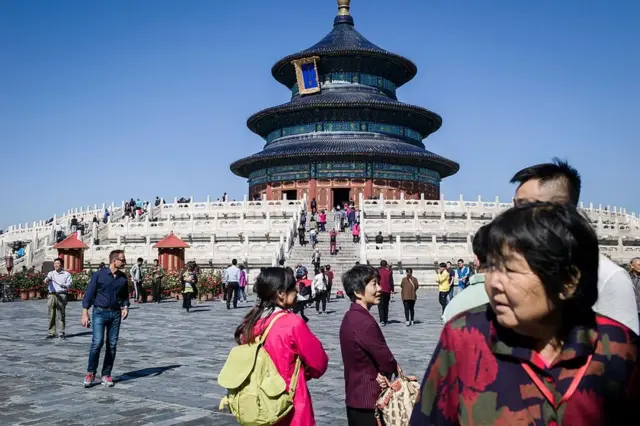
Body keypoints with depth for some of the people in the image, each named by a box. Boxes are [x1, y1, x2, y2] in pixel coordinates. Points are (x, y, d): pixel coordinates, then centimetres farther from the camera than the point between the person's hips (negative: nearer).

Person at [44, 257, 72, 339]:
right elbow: (48, 278, -5)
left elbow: (70, 283, -2)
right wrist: (46, 280, -29)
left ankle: (61, 332, 4)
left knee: (62, 315, -3)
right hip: (52, 295, 2)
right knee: (51, 315, 3)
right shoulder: (51, 273, 15)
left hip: (61, 295, -2)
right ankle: (51, 333, 8)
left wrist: (65, 286, -24)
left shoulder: (66, 274, 10)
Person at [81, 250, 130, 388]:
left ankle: (106, 375, 13)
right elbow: (89, 294, -4)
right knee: (97, 342, -14)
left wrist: (125, 307, 0)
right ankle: (90, 373, 2)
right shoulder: (99, 275, -5)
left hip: (115, 314, 4)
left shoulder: (123, 277, 7)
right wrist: (85, 314, -8)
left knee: (112, 345, 3)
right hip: (100, 312, -4)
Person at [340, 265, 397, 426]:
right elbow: (387, 361, -18)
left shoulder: (350, 317, 6)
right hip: (368, 401, -9)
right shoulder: (365, 322, -24)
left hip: (355, 399, 9)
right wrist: (394, 369, 4)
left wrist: (378, 372, -10)